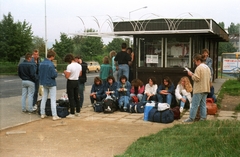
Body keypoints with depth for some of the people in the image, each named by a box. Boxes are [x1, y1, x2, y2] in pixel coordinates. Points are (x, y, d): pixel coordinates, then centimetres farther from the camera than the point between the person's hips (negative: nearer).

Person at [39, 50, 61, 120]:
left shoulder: (41, 64, 2)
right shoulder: (50, 64, -21)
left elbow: (39, 73, 9)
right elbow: (54, 75, -22)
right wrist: (56, 72, -3)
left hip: (44, 83, 7)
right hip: (51, 84, -7)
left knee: (44, 98, 15)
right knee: (53, 100, -2)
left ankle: (42, 114, 19)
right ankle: (54, 115, -1)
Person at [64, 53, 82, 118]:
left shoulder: (69, 66, -18)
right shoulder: (79, 65, 4)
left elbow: (67, 76, -18)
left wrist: (65, 72, 0)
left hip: (70, 82, -7)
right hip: (77, 81, 7)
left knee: (71, 98, -2)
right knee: (76, 97, 15)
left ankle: (72, 113, 0)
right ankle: (78, 112, 21)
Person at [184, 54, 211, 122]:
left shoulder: (199, 68, -15)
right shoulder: (207, 67, 14)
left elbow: (196, 78, -21)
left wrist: (191, 75, -4)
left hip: (199, 89, -9)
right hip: (206, 89, 9)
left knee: (195, 104, -4)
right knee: (203, 104, 13)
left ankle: (191, 118, 0)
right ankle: (203, 117, 14)